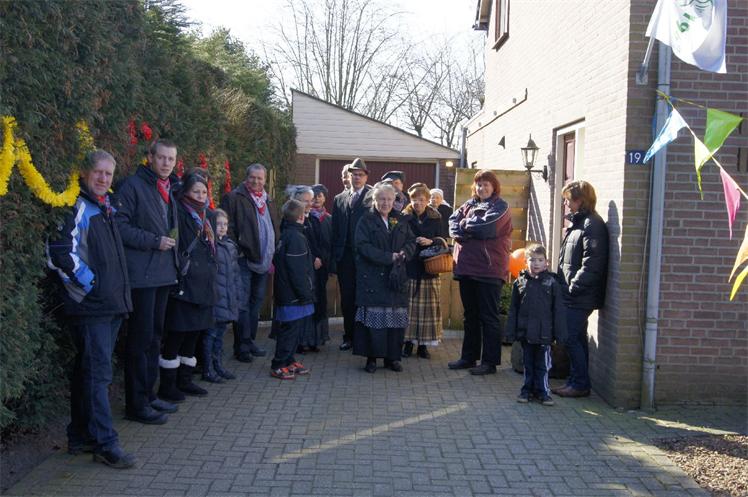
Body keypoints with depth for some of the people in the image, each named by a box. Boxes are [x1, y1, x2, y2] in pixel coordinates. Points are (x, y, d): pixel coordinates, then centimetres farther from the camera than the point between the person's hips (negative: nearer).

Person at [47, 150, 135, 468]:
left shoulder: (106, 210, 19)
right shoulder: (77, 208, -9)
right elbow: (61, 252, -19)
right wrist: (89, 283, -13)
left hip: (111, 304, 9)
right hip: (89, 305, -9)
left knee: (88, 371, 14)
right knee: (98, 373, -8)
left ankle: (80, 437, 22)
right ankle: (105, 444, -5)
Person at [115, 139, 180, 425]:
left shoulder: (170, 189, 17)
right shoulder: (133, 186, -8)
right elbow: (120, 226, -16)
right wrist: (155, 241, -18)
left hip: (164, 273, 8)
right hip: (141, 275, -8)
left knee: (155, 336, 14)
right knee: (141, 337, -4)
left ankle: (148, 395, 25)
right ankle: (136, 404, 4)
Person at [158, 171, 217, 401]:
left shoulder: (204, 218, 17)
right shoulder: (179, 214, -9)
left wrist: (210, 283, 20)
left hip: (202, 286, 8)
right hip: (184, 286, -8)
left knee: (193, 333, 13)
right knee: (176, 335, -3)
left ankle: (185, 380, 24)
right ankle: (167, 385, 7)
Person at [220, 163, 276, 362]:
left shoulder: (267, 201, 17)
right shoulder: (234, 197, -5)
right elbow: (227, 227, -10)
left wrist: (271, 256, 15)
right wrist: (235, 251, -16)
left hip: (262, 261, 7)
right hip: (244, 259, -7)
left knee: (256, 303, 13)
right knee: (243, 304, -4)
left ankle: (249, 341, 23)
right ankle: (241, 346, 2)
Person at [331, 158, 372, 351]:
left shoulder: (373, 196, 2)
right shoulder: (339, 199, 14)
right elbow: (335, 228, 11)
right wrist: (335, 254, 5)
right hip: (345, 255, 4)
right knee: (347, 298, 7)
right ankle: (349, 336, 17)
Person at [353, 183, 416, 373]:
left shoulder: (400, 221, 14)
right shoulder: (366, 220, 0)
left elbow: (411, 241, 13)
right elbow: (363, 246, -11)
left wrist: (403, 253, -10)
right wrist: (389, 257, -15)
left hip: (396, 277, 4)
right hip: (372, 277, -4)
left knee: (397, 318, 3)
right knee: (373, 318, -5)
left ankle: (392, 357, 13)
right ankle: (371, 358, 5)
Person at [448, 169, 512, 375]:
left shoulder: (500, 206, -3)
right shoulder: (469, 204, 14)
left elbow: (487, 227, -19)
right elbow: (453, 223, 2)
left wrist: (464, 224, -3)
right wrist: (473, 230, -15)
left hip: (489, 269, -6)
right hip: (466, 267, 7)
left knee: (489, 317, 0)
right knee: (470, 316, 14)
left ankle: (490, 362, 6)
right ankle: (469, 357, 24)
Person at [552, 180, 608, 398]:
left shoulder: (592, 225, -13)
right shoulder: (577, 223, 18)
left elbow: (592, 264, -21)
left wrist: (573, 287, -18)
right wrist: (564, 285, 14)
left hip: (580, 297, -10)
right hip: (571, 296, 10)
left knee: (572, 339, -5)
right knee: (575, 339, 13)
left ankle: (580, 384, 4)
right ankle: (576, 381, 21)